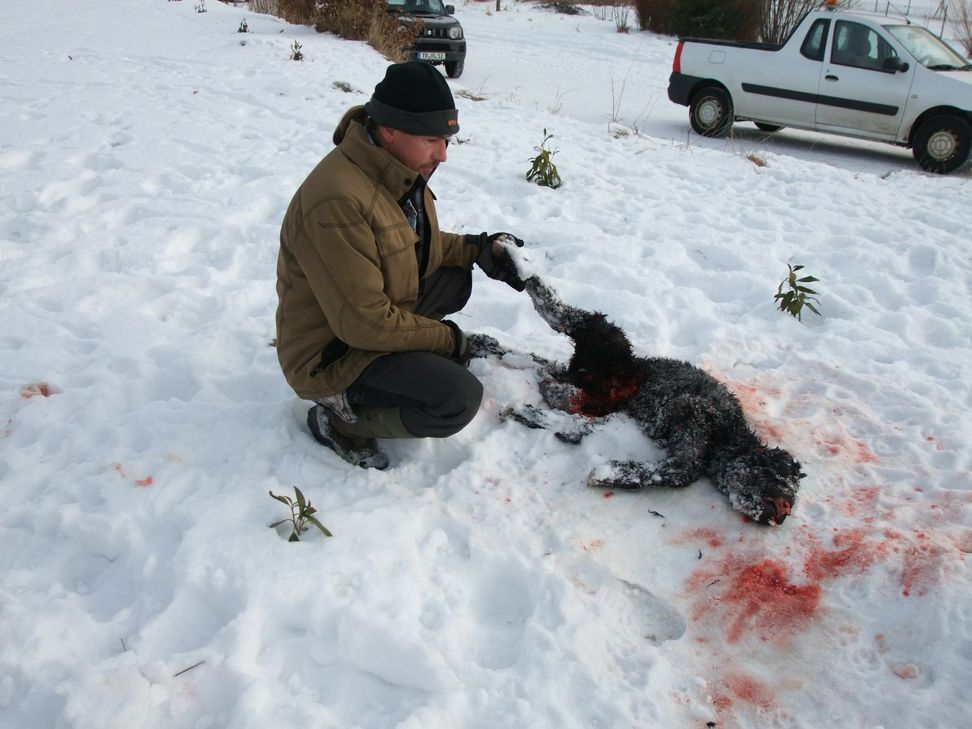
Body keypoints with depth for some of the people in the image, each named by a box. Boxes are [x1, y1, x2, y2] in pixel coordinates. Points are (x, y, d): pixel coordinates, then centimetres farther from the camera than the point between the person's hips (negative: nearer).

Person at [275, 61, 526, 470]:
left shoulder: (402, 171, -2)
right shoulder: (339, 203, -32)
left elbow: (419, 245, 15)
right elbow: (364, 322, -29)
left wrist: (478, 249, 0)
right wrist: (450, 340, -17)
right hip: (329, 352, -9)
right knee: (458, 399, -24)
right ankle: (343, 415, -4)